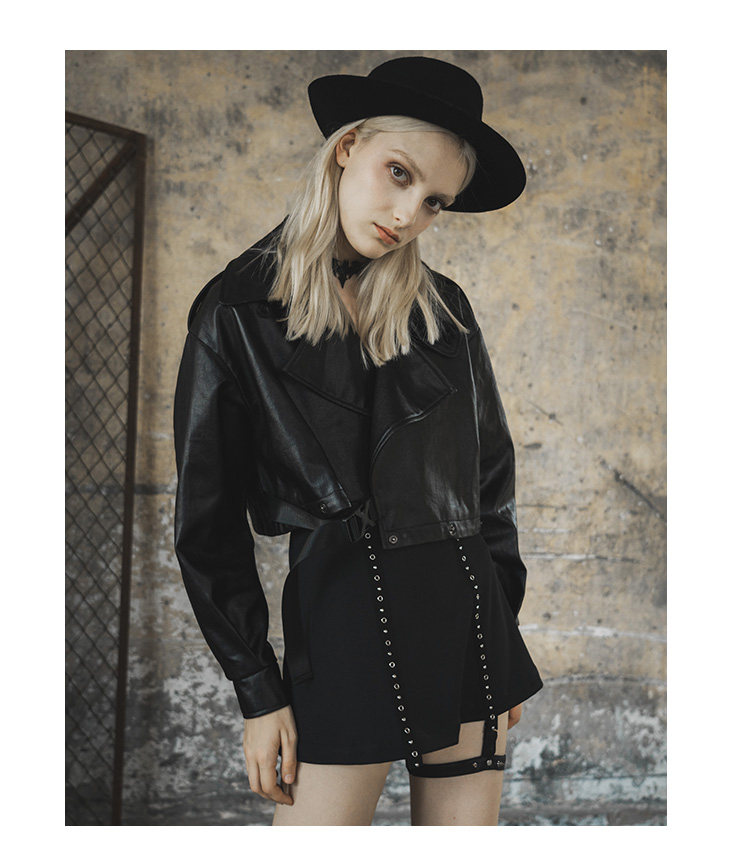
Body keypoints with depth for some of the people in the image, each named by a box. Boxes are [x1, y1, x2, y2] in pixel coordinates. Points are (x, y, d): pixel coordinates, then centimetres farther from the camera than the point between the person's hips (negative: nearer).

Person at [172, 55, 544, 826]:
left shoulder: (443, 310, 9)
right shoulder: (238, 314, -2)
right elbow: (208, 521, -2)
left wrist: (503, 632, 13)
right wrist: (258, 691, -5)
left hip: (466, 611, 4)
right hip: (339, 616, -4)